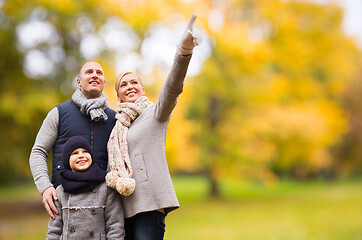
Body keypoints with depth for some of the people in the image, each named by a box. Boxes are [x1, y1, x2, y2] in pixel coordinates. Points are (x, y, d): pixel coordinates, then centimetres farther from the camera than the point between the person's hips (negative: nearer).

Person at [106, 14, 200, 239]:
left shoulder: (155, 112, 4)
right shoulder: (118, 125, 21)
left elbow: (172, 88, -15)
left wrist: (184, 50, -32)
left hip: (150, 203, -6)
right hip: (124, 206, 6)